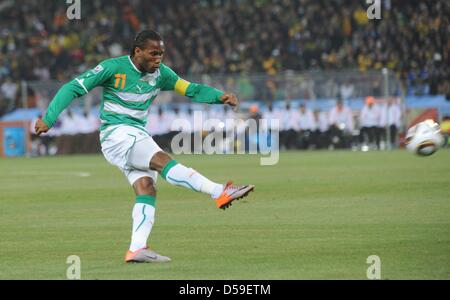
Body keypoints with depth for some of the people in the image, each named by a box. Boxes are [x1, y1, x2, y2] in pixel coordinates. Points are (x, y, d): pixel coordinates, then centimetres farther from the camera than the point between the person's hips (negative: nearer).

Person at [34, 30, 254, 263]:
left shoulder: (160, 73, 7)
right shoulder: (112, 68, -9)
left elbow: (191, 90, 8)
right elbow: (73, 88, -7)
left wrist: (220, 97, -10)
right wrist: (48, 119, -13)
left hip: (138, 137, 7)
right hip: (116, 133, -7)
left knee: (146, 189, -12)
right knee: (163, 161, -25)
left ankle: (137, 249, -17)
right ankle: (220, 193, -36)